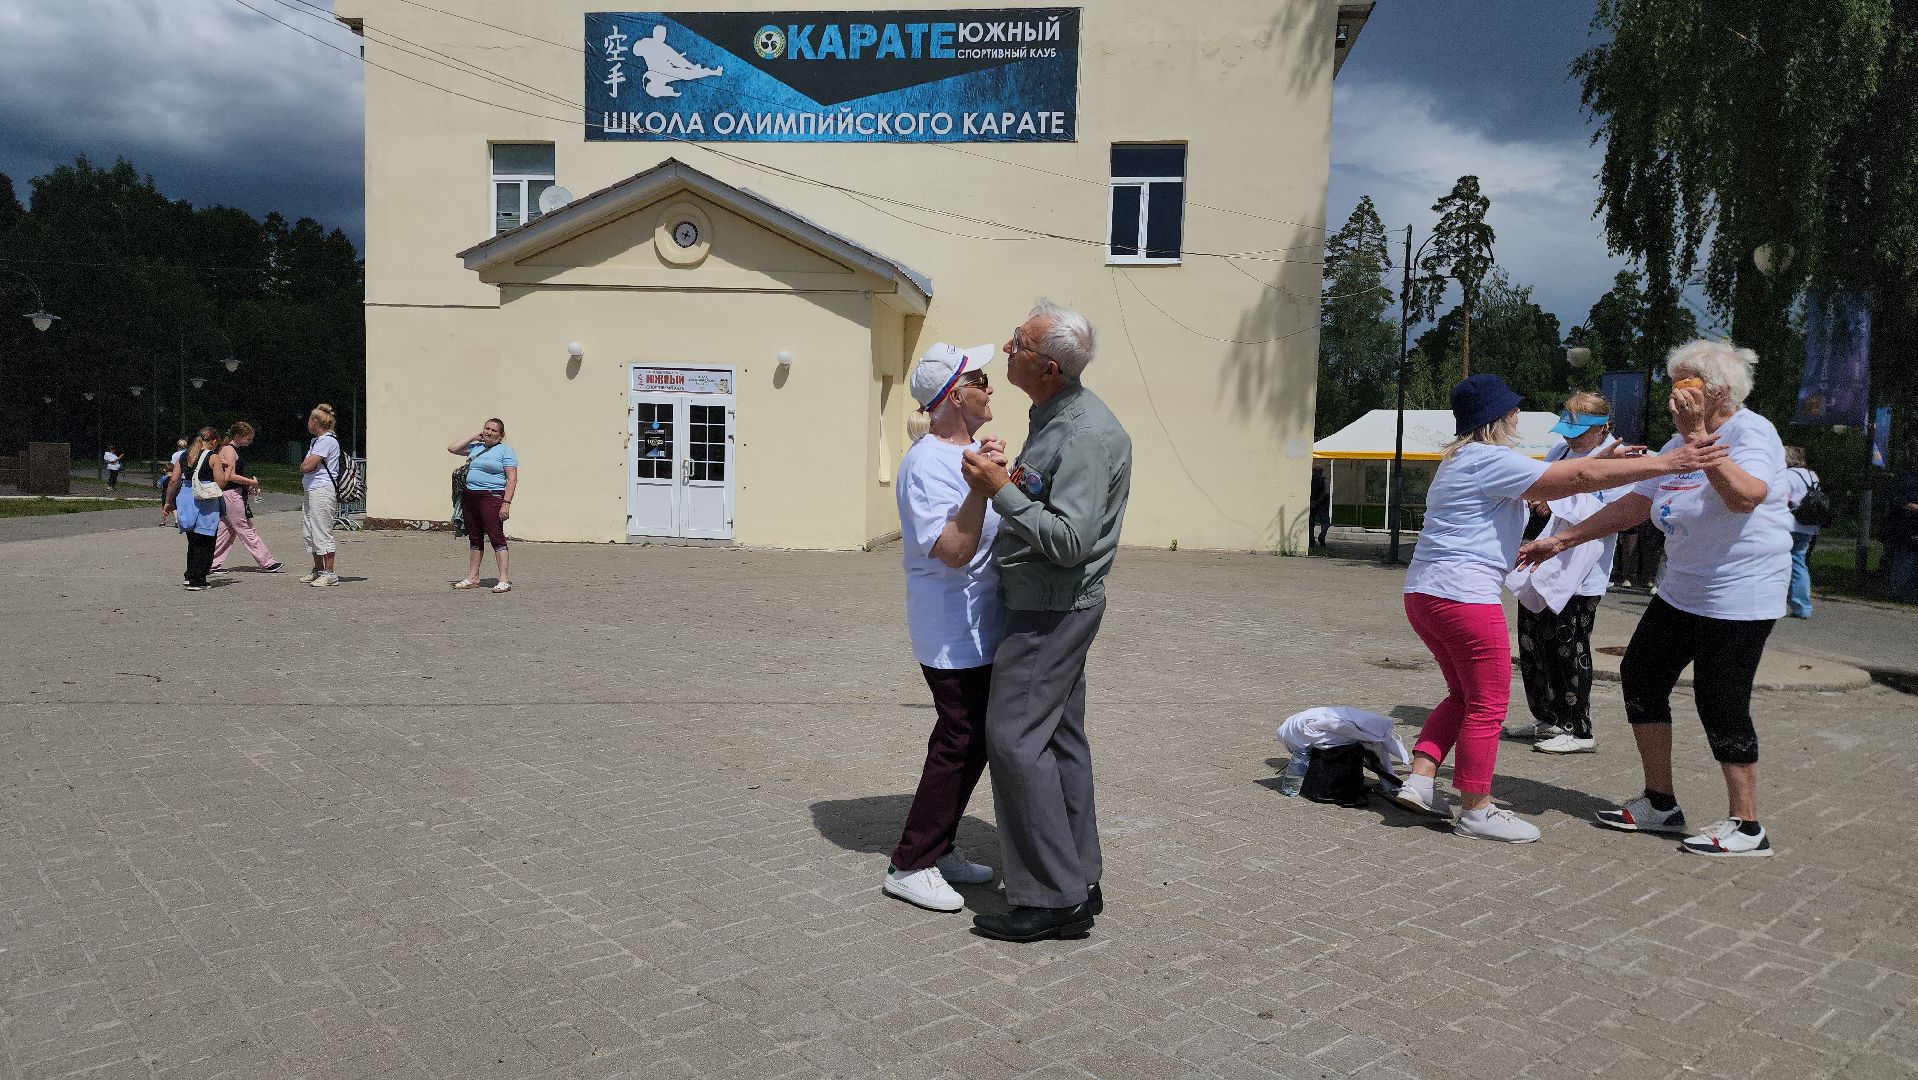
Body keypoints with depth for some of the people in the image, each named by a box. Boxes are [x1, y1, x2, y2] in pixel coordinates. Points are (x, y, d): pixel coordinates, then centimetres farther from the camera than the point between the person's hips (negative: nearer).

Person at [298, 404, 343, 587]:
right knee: (309, 531, 13)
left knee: (322, 532, -9)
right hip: (310, 491, 11)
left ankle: (330, 574, -7)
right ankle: (318, 570, 21)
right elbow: (304, 467, 18)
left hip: (322, 491, -11)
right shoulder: (315, 441, 20)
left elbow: (306, 466, -18)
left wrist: (305, 465, 2)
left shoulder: (327, 441, -12)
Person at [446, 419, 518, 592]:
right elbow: (452, 448, 17)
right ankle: (472, 578, 18)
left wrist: (506, 503, -18)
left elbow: (512, 478, -9)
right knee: (474, 538, 11)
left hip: (492, 497, -7)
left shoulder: (505, 450, -2)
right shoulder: (475, 447, 17)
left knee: (496, 536, -11)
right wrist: (474, 436, 12)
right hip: (470, 496, 7)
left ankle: (504, 580, -12)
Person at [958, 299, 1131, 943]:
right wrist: (1007, 485, 10)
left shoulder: (1085, 433, -21)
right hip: (1049, 605, 11)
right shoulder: (1054, 416, 12)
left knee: (1015, 738, -9)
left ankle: (1049, 899, -1)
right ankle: (1078, 885, 22)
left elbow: (1070, 539, -27)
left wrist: (1001, 492, -25)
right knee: (1060, 740, 13)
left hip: (1052, 609, -11)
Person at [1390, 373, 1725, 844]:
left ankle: (1419, 781, 14)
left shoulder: (1463, 460, 20)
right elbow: (1579, 478, -15)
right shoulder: (1490, 459, -11)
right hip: (1463, 595, -10)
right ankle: (1476, 811, 9)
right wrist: (1665, 462, -13)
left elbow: (1542, 486, 24)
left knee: (1463, 695, 20)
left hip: (1424, 592, 10)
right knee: (1486, 705, 1)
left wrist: (1600, 460, 21)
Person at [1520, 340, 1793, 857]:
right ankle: (1660, 804, 18)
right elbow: (1634, 504, 14)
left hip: (1739, 594, -9)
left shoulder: (1751, 431, -14)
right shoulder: (1680, 443, 11)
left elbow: (1745, 496, -34)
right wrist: (1560, 540, 9)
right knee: (1641, 674, 8)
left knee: (1721, 703, -7)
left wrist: (1698, 434, -34)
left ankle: (1746, 827, 8)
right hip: (1682, 592, 9)